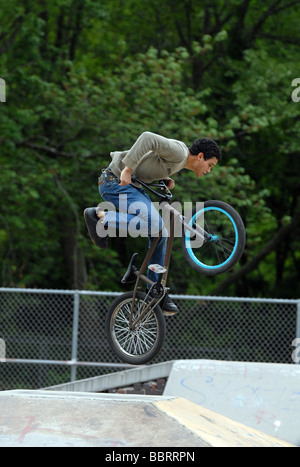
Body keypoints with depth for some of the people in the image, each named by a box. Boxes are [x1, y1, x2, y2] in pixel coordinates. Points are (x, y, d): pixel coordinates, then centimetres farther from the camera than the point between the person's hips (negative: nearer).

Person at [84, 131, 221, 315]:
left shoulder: (179, 162, 15)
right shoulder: (178, 152, -17)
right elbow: (148, 138, -30)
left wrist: (166, 180, 8)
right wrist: (127, 168, -31)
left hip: (130, 184, 10)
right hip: (116, 181, -10)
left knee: (159, 233, 7)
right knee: (152, 225, -25)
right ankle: (100, 216, -12)